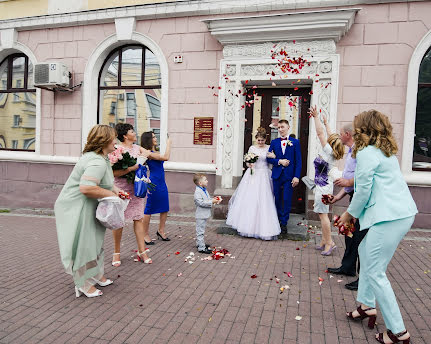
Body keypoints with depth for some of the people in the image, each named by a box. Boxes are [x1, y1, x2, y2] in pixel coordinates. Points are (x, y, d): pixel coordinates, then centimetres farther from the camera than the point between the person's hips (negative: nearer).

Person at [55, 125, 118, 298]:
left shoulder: (99, 157, 11)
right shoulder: (98, 162, -25)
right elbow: (86, 187, -36)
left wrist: (113, 189, 10)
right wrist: (111, 194, -22)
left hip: (87, 208, 11)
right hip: (76, 208, -11)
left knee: (94, 241, 19)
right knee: (83, 245, 0)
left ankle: (96, 275, 34)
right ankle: (84, 284, 15)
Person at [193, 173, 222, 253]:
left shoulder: (204, 190, 10)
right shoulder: (197, 192, -21)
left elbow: (207, 199, 18)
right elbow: (201, 203, -28)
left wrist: (213, 199, 0)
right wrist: (211, 202, -24)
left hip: (204, 215, 10)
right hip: (201, 215, -10)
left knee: (201, 230, 22)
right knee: (200, 231, -2)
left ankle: (199, 243, 35)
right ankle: (201, 248, 3)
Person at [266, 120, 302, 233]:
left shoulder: (295, 142, 2)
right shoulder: (274, 142, 9)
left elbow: (298, 161, -2)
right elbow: (268, 158, 5)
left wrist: (296, 176, -10)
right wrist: (279, 161, -12)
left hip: (289, 176, -2)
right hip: (277, 175, 2)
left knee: (287, 200, -1)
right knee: (277, 199, 10)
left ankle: (284, 223, 11)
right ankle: (278, 220, 24)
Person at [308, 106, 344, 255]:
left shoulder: (328, 151, -13)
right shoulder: (334, 153, 7)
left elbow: (320, 133, -17)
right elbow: (331, 136, 21)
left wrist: (316, 117, -14)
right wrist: (325, 122, 31)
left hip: (323, 186, -9)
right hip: (325, 185, 9)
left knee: (322, 214, -5)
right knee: (322, 214, 14)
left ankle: (329, 243, 1)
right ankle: (324, 241, 21)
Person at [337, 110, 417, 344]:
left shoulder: (366, 153, -12)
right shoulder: (387, 151, 17)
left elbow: (364, 190, -12)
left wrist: (350, 214, 4)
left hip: (389, 218, -10)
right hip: (403, 213, 10)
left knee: (375, 273, -1)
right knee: (365, 253, 22)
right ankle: (367, 305, 33)